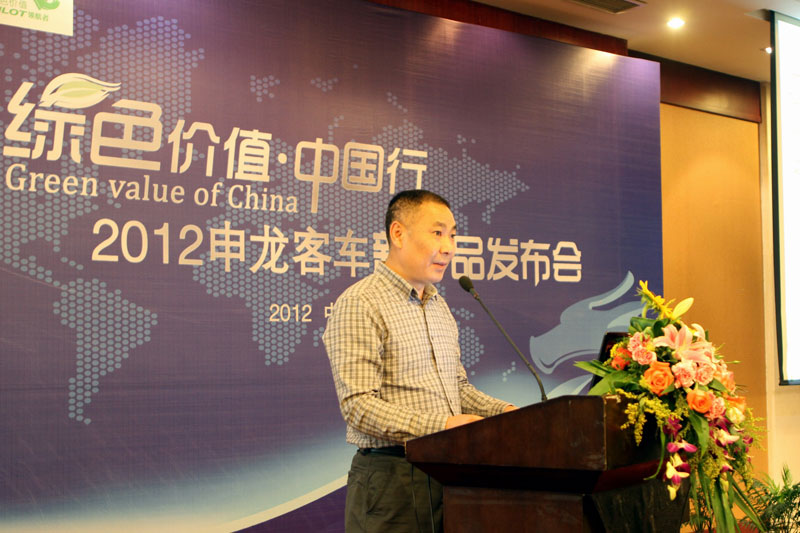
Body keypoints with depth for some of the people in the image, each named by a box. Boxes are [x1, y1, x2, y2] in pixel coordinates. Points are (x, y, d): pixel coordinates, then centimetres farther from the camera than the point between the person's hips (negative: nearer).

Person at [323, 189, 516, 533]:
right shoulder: (359, 304, -11)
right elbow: (358, 406, -19)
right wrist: (441, 425, -27)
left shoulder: (439, 307, 19)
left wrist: (503, 412, 6)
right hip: (391, 476, -8)